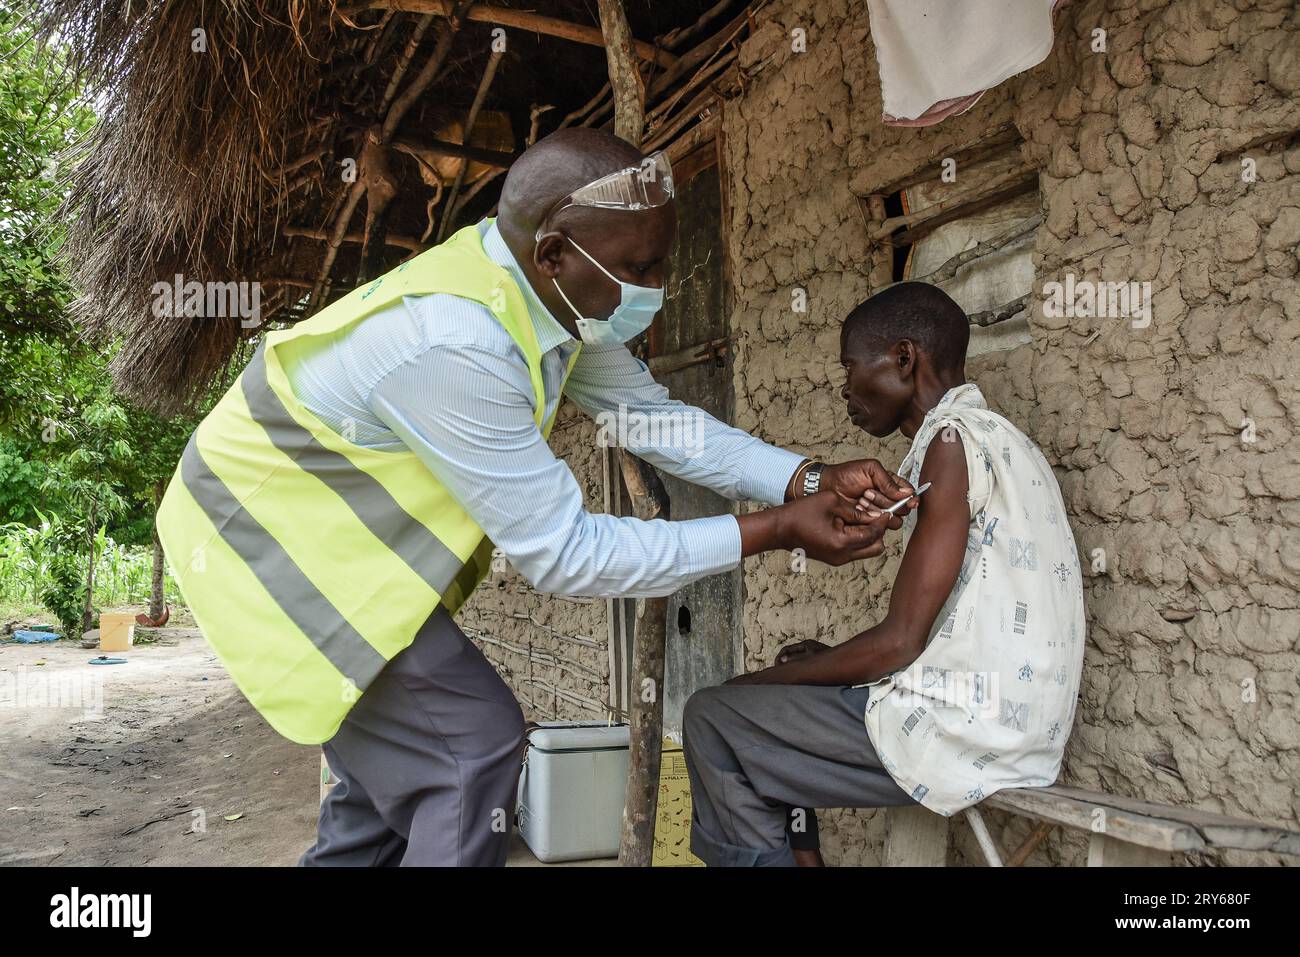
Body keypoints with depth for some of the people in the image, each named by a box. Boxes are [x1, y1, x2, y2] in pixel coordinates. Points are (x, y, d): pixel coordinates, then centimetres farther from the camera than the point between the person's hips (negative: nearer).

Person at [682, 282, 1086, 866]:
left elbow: (900, 641, -18)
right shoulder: (997, 440, 15)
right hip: (1012, 729, 10)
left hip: (963, 735, -10)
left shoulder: (955, 440, -15)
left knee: (711, 719, -2)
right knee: (777, 705, 22)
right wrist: (831, 660, 13)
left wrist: (760, 679, -5)